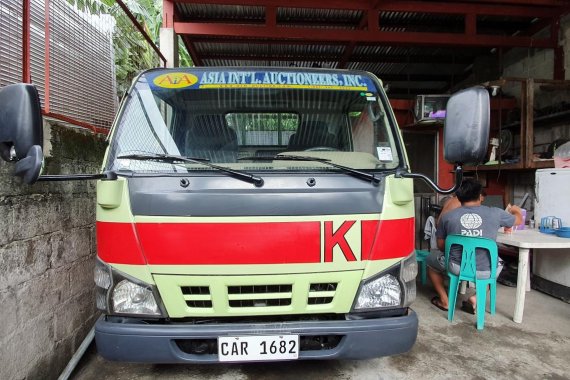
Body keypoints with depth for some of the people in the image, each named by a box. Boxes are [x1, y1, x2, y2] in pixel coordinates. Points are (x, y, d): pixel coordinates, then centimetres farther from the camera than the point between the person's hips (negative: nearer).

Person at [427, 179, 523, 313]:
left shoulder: (447, 215, -5)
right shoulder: (495, 213, -4)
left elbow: (441, 246, 5)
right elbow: (519, 220, 17)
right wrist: (515, 210, 41)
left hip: (457, 267, -1)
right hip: (486, 271, 1)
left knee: (431, 258, 29)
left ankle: (444, 300, 27)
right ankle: (475, 298, 19)